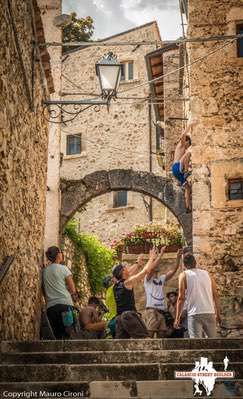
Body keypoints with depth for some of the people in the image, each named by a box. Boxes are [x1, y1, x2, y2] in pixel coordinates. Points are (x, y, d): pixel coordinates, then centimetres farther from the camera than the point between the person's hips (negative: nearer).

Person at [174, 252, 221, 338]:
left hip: (195, 313, -4)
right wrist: (218, 314, 18)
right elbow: (215, 295, 11)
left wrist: (177, 318, -1)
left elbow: (181, 298, -4)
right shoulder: (207, 274, 14)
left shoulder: (184, 275, 3)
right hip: (210, 313, 4)